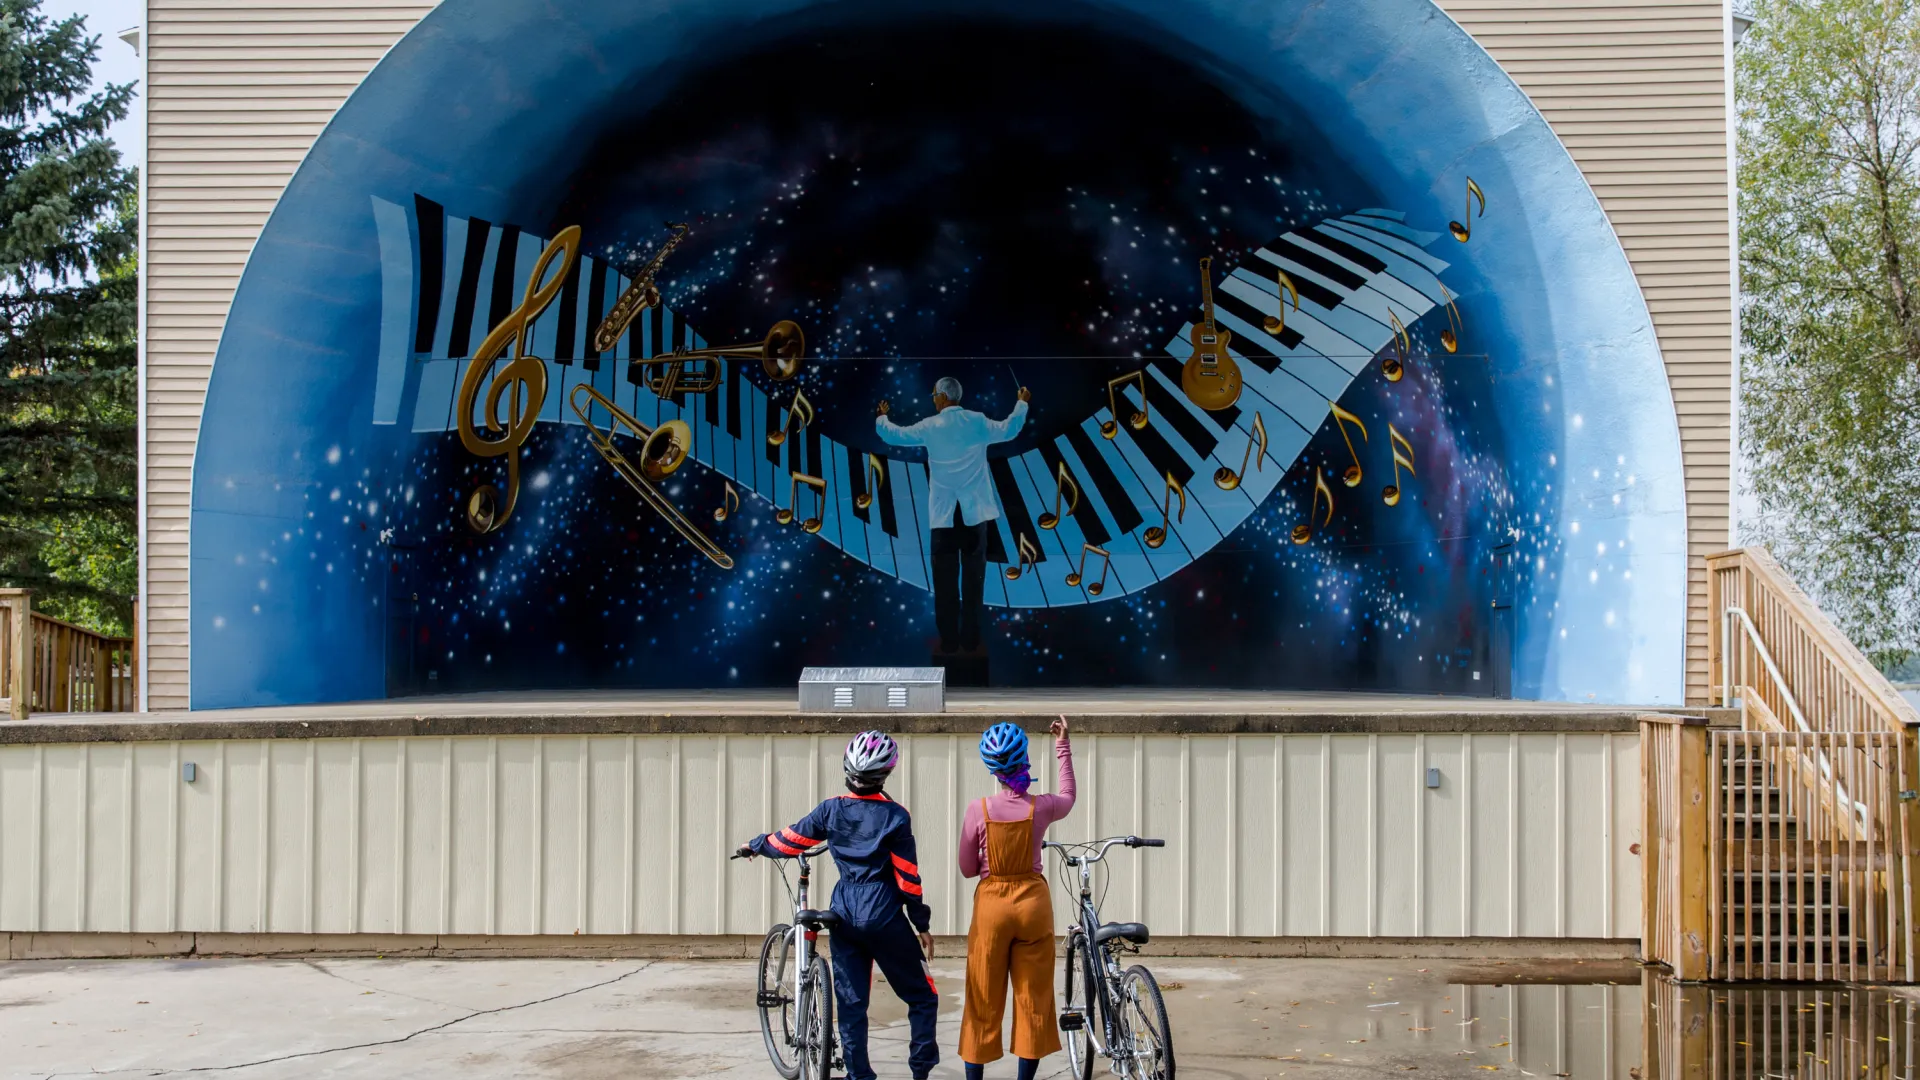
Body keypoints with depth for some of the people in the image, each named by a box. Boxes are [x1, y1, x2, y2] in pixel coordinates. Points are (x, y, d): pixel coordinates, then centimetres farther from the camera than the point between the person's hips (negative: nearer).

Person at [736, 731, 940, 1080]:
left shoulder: (831, 810, -1)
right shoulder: (894, 816, -9)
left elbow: (789, 841, 8)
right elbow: (908, 877, -7)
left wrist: (754, 845, 27)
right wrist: (922, 924, 1)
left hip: (844, 916, 4)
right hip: (885, 918, -3)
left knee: (851, 1001, 11)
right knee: (921, 996, 10)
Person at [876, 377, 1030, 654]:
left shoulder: (929, 426, -1)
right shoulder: (977, 421, 0)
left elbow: (894, 435, 11)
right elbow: (1008, 430, 14)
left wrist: (881, 417, 31)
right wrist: (1022, 404, 30)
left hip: (944, 513, -1)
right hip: (975, 511, 1)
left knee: (945, 578, 3)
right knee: (973, 575, 5)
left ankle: (949, 641, 3)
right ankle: (970, 639, 7)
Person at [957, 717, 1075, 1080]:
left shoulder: (979, 810, -10)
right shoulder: (1041, 807, -6)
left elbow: (967, 868, -3)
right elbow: (1068, 797, 19)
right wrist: (1063, 747, 22)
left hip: (991, 904, -1)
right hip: (1033, 903, 1)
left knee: (983, 1002, 8)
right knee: (1033, 999, 10)